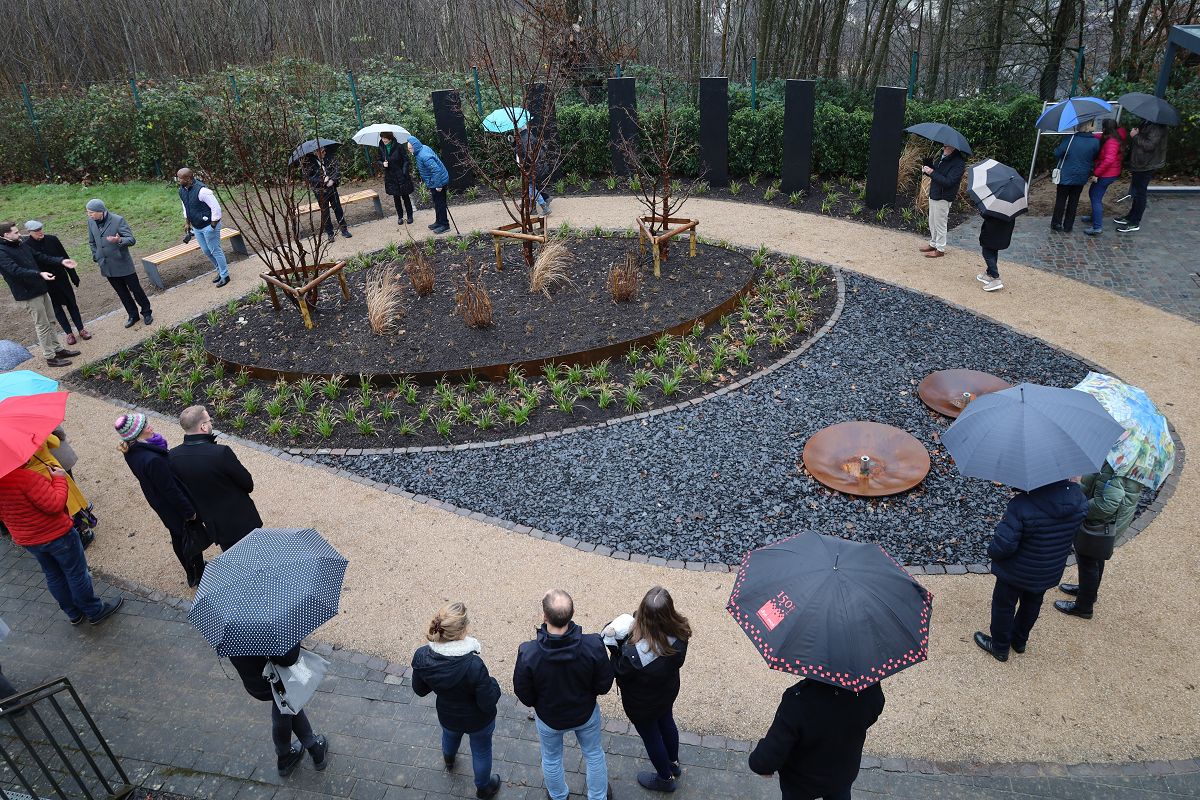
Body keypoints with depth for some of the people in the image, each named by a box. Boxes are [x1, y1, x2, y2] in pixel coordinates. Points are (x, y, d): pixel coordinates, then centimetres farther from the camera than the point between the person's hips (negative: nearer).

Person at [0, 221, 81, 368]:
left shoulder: (21, 245, 8)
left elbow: (41, 257, 13)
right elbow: (16, 270, -30)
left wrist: (61, 261, 0)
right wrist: (39, 274, -43)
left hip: (41, 289, 8)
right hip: (28, 295, -8)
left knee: (50, 322, 16)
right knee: (42, 325, -3)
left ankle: (57, 349, 28)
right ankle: (50, 357, 5)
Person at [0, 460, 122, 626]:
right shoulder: (25, 476, -32)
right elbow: (55, 505, -29)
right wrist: (60, 479, -16)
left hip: (27, 541, 8)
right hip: (56, 535, -8)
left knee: (53, 576, 23)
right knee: (76, 574, 9)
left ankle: (74, 613, 37)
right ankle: (95, 612, 23)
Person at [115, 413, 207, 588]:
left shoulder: (131, 452, -11)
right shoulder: (153, 460, -38)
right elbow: (170, 490, -28)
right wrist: (190, 511, -16)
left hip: (161, 506, 8)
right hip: (177, 507, -8)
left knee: (177, 538, 26)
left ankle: (191, 575, 47)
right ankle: (200, 576, 36)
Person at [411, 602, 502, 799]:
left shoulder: (421, 657, -28)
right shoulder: (474, 665, -42)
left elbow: (420, 690, -9)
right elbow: (488, 703, -29)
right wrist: (493, 685, -11)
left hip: (447, 717, 4)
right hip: (478, 722, -4)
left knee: (450, 735, 39)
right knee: (481, 751, 28)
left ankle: (448, 759, 72)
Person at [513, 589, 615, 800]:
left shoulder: (528, 654, -36)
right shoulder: (593, 645, -34)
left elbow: (524, 695, -17)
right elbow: (604, 686, -17)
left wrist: (537, 704, 5)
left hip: (549, 718, 0)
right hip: (586, 714, 0)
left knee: (551, 759, 31)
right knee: (594, 754, 30)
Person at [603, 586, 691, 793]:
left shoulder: (634, 653, -45)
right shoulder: (679, 633, -30)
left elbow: (619, 671, -23)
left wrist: (613, 641, -20)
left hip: (642, 704, -5)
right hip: (668, 691, 5)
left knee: (650, 735, 25)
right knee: (666, 723, 33)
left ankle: (665, 778, 52)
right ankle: (674, 763, 62)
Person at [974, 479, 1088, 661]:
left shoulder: (1022, 504, -39)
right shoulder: (1078, 498, -20)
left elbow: (1004, 544, -33)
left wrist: (992, 552, -13)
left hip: (1018, 571, -5)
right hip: (1051, 571, 5)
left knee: (1003, 605, 20)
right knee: (1032, 604, 30)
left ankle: (1000, 648, 40)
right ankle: (1020, 640, 52)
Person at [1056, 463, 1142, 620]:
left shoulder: (1116, 466, -37)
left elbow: (1107, 505, -36)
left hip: (1101, 523, -9)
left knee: (1088, 562, 12)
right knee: (1096, 558, 29)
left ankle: (1084, 606, 30)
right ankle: (1086, 589, 52)